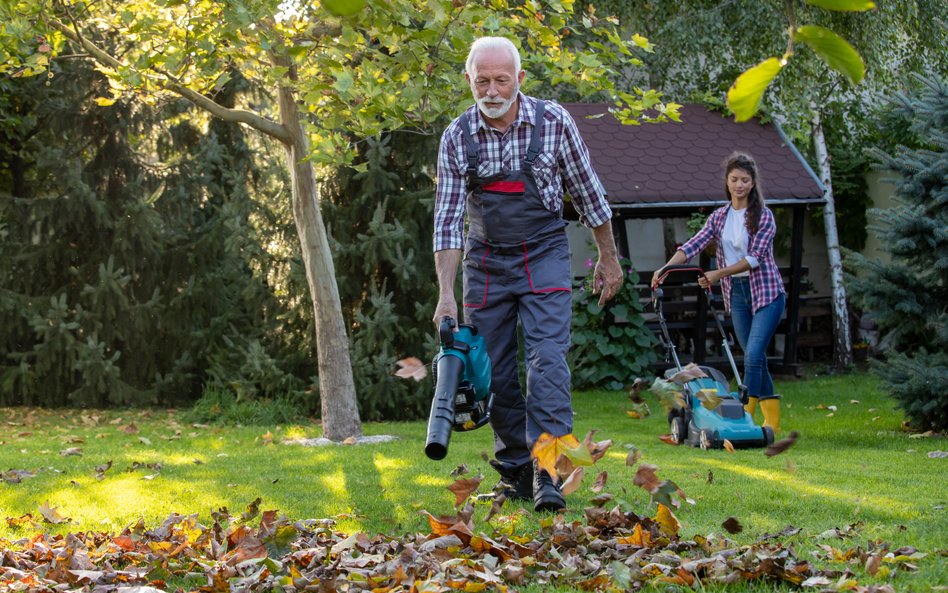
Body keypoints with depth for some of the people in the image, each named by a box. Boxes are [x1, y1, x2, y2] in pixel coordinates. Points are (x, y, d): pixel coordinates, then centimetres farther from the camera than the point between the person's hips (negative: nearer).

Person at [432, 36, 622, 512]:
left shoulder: (554, 123, -10)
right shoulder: (457, 137, -7)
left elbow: (587, 193, 2)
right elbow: (447, 219, -8)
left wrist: (608, 258, 8)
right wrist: (445, 294, -16)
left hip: (544, 258, -2)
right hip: (485, 263, 2)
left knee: (547, 360, -16)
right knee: (495, 373, 3)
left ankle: (548, 474, -20)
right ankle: (515, 473, 15)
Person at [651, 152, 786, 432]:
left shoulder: (763, 216, -5)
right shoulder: (719, 217, 8)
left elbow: (755, 257, -15)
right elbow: (693, 245, -2)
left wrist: (719, 274, -22)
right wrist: (666, 268, -18)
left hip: (766, 292, -5)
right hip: (736, 293, 5)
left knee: (753, 354, -16)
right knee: (754, 357, 8)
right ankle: (772, 419, 16)